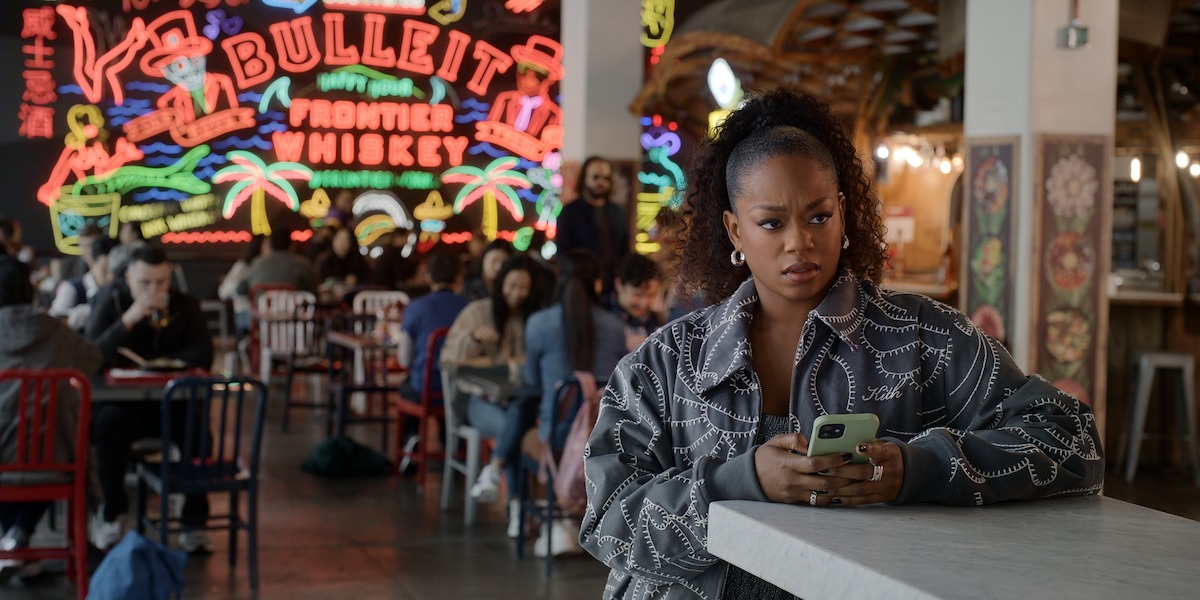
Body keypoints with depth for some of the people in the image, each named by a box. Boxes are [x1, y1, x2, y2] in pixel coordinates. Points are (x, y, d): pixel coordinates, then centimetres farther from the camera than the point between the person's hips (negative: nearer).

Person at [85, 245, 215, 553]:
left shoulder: (185, 306, 5)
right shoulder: (110, 302, -2)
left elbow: (203, 355, -2)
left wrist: (163, 363, -18)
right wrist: (129, 318, -25)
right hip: (120, 402, -1)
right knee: (109, 423, -35)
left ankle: (194, 522, -14)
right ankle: (112, 513, -15)